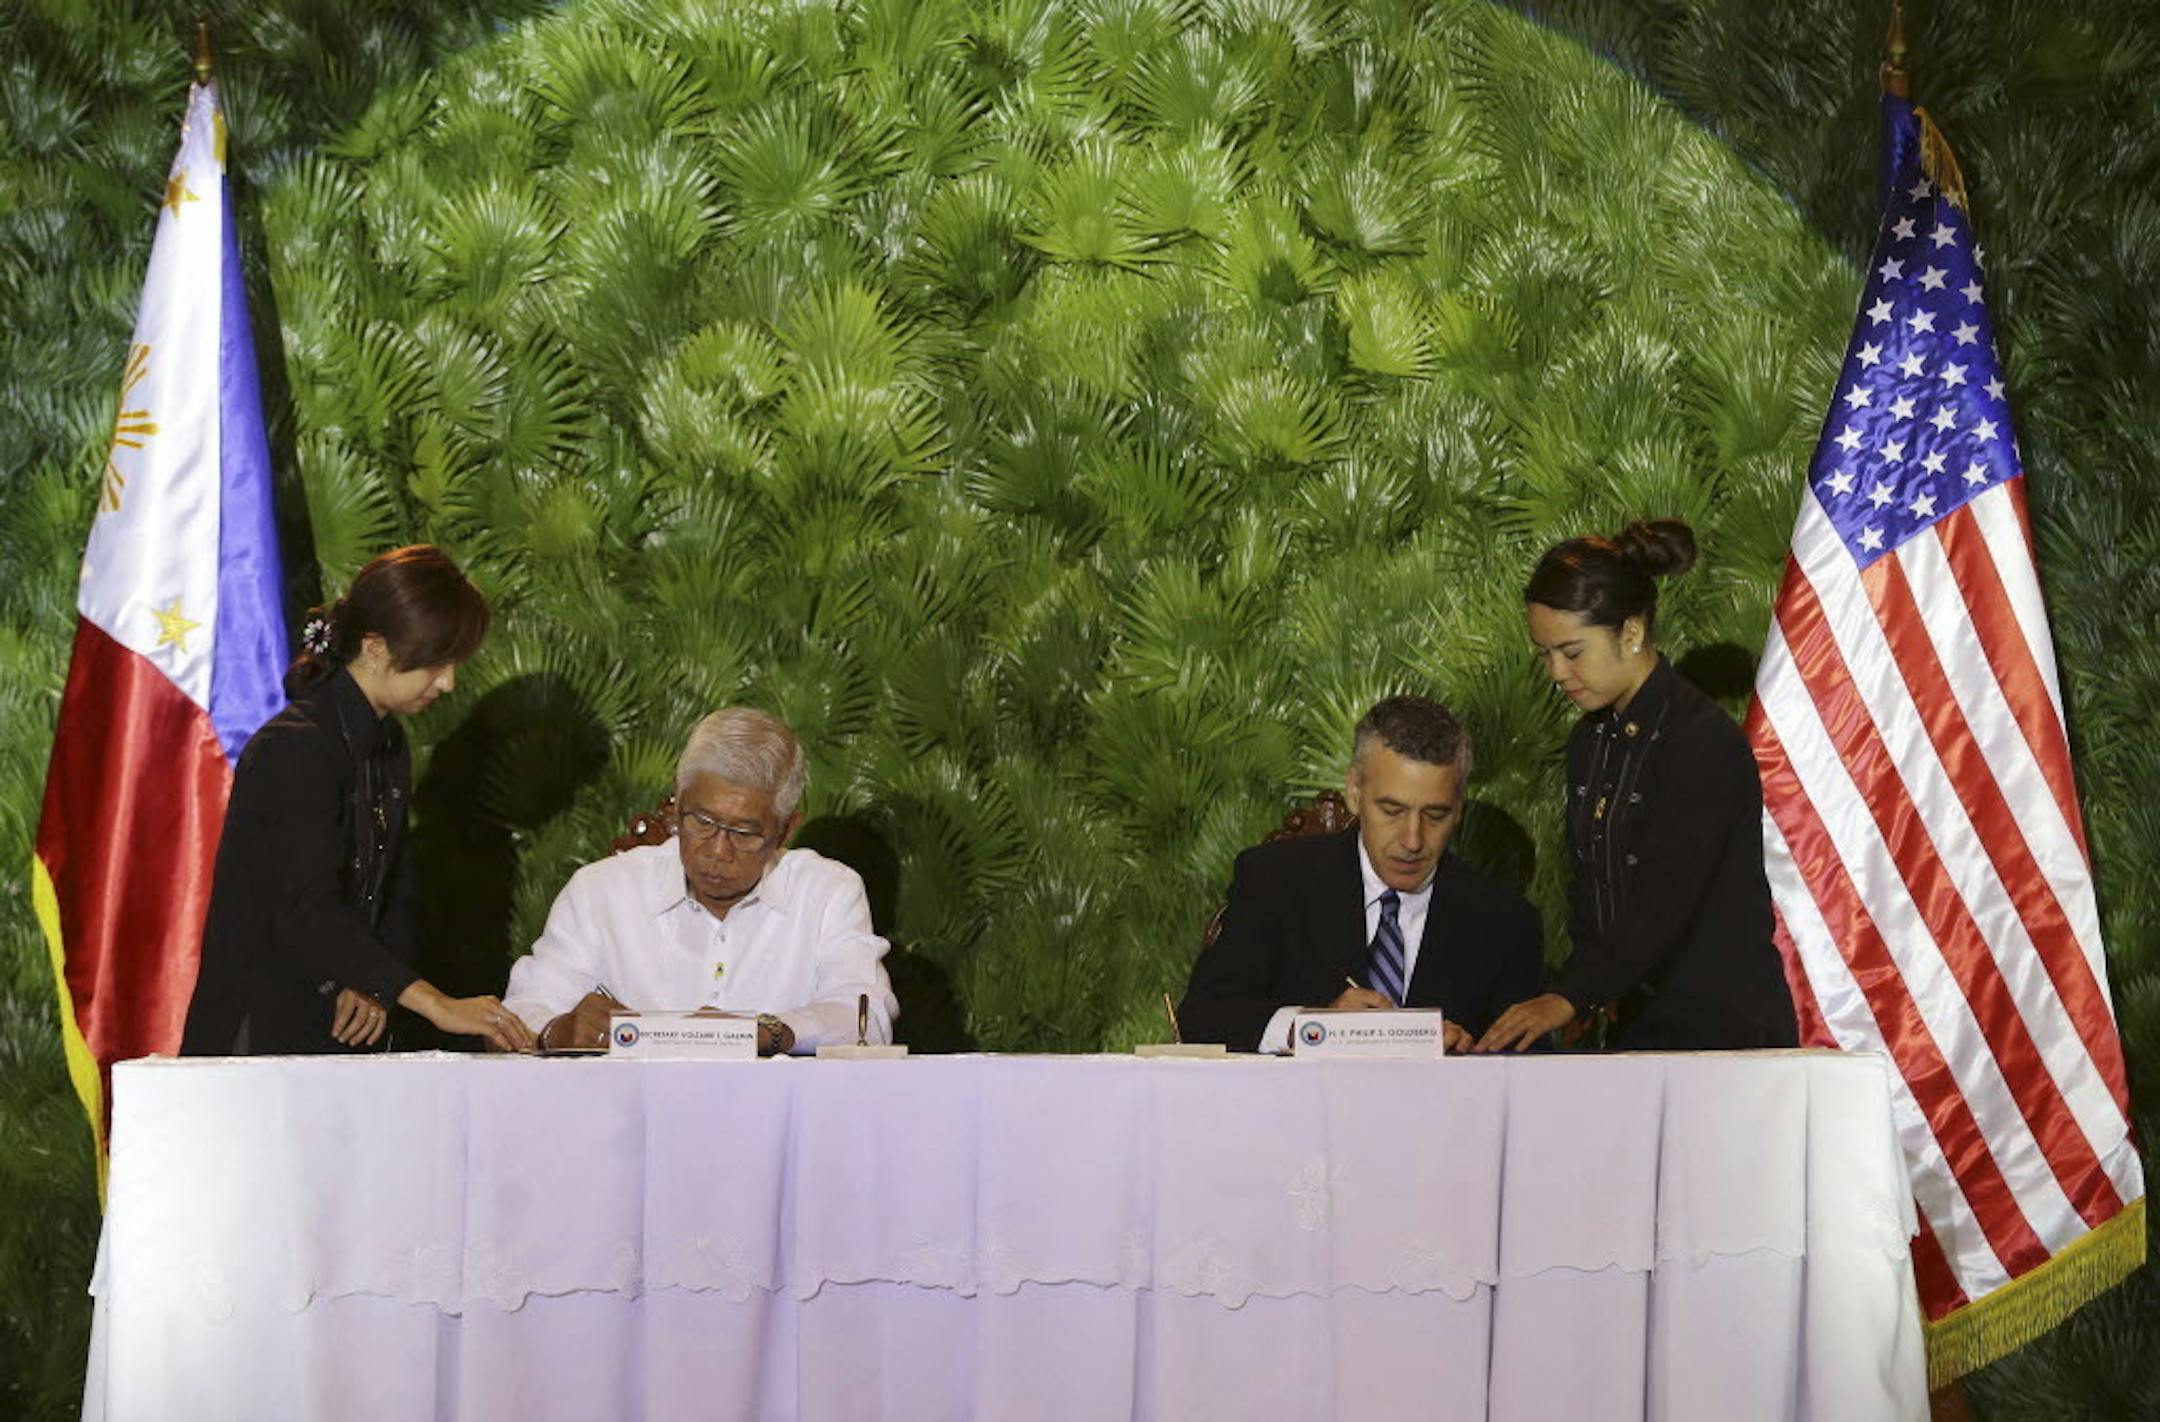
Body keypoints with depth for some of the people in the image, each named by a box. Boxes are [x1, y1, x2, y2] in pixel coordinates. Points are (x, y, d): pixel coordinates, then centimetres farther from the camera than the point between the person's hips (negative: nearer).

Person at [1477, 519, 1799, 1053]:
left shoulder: (1703, 740, -13)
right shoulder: (1591, 743, 14)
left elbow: (1665, 904, -20)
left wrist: (1568, 998, -28)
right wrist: (1588, 1007, -2)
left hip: (1723, 1029, -7)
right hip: (1641, 1023, 7)